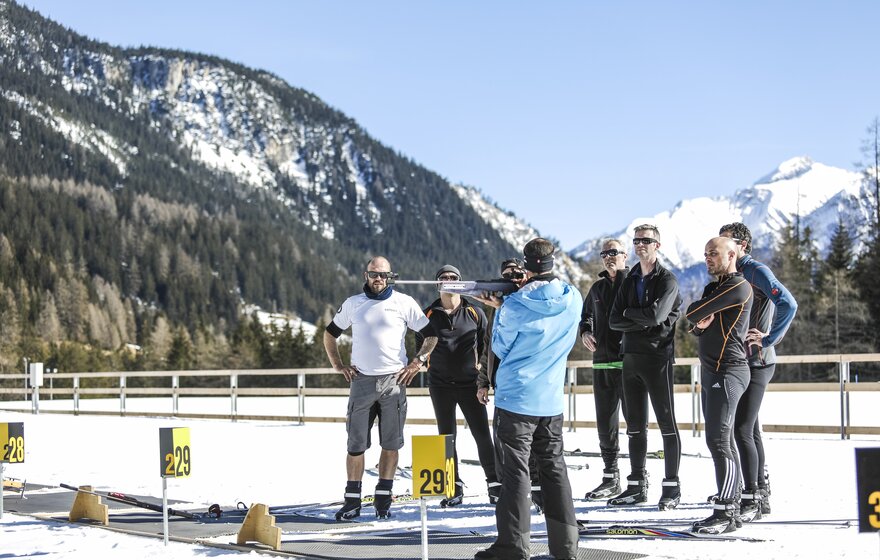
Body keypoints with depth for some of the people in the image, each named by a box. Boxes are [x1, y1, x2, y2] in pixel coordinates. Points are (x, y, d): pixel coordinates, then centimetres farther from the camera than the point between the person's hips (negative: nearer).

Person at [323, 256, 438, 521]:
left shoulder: (404, 303, 3)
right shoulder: (352, 304, 9)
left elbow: (430, 334, 9)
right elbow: (329, 333, 21)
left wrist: (417, 362, -1)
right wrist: (338, 365, 11)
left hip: (394, 380, -1)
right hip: (362, 381, 1)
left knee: (391, 444, 2)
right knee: (356, 444, 0)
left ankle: (383, 499, 10)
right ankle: (352, 500, 5)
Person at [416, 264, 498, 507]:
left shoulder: (475, 313, 3)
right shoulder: (428, 314, 5)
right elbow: (420, 346, 13)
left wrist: (480, 366, -2)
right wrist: (431, 365, 3)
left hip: (470, 384, -1)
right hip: (440, 385, 1)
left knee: (482, 434, -3)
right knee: (447, 437, 5)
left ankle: (495, 484, 8)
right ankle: (455, 488, 11)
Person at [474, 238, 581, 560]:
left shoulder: (516, 305, -15)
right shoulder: (573, 300, 0)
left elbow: (501, 348, -2)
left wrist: (500, 310, 9)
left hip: (516, 398, -5)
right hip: (552, 401, 5)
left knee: (515, 472, -1)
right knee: (554, 469, 11)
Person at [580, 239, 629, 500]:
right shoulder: (597, 288, 16)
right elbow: (586, 314, 32)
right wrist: (585, 332, 14)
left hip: (629, 363, -7)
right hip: (602, 363, 7)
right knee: (605, 423, 10)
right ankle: (611, 478, 18)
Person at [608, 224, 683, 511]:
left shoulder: (667, 280, -4)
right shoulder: (630, 281, 15)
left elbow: (656, 314, -20)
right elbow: (614, 320, 5)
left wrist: (629, 313, -4)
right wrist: (644, 322, -9)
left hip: (658, 357, -6)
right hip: (631, 357, 7)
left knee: (667, 423, -3)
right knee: (635, 425, 9)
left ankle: (672, 487, 2)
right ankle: (637, 486, 15)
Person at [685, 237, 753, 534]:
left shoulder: (739, 286, -11)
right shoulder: (713, 288, 20)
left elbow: (693, 312, -15)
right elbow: (693, 321, 15)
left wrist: (699, 314, 8)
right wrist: (700, 324, -8)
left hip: (728, 371, -10)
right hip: (710, 371, 10)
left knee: (718, 441, -14)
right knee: (721, 442, 10)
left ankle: (725, 514, -14)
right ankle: (728, 508, 14)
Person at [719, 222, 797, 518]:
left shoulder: (757, 271, -13)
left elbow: (788, 305, -25)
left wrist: (768, 339, -20)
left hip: (756, 363, -10)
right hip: (739, 362, 10)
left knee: (742, 430, -12)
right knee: (750, 430, 15)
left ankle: (752, 499, -8)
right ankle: (761, 494, 24)